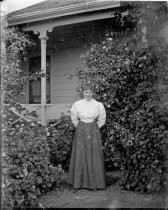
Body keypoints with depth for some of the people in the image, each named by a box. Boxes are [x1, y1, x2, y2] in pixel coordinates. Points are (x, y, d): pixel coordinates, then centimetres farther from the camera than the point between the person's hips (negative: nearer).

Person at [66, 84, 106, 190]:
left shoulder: (98, 105, -1)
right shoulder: (77, 104, 1)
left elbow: (102, 120, 9)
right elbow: (74, 119, 11)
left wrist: (94, 128, 6)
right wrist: (81, 128, 8)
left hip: (94, 132, 0)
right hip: (80, 132, 1)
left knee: (94, 157, 0)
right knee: (79, 156, 2)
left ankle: (94, 183, 10)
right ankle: (77, 184, 10)